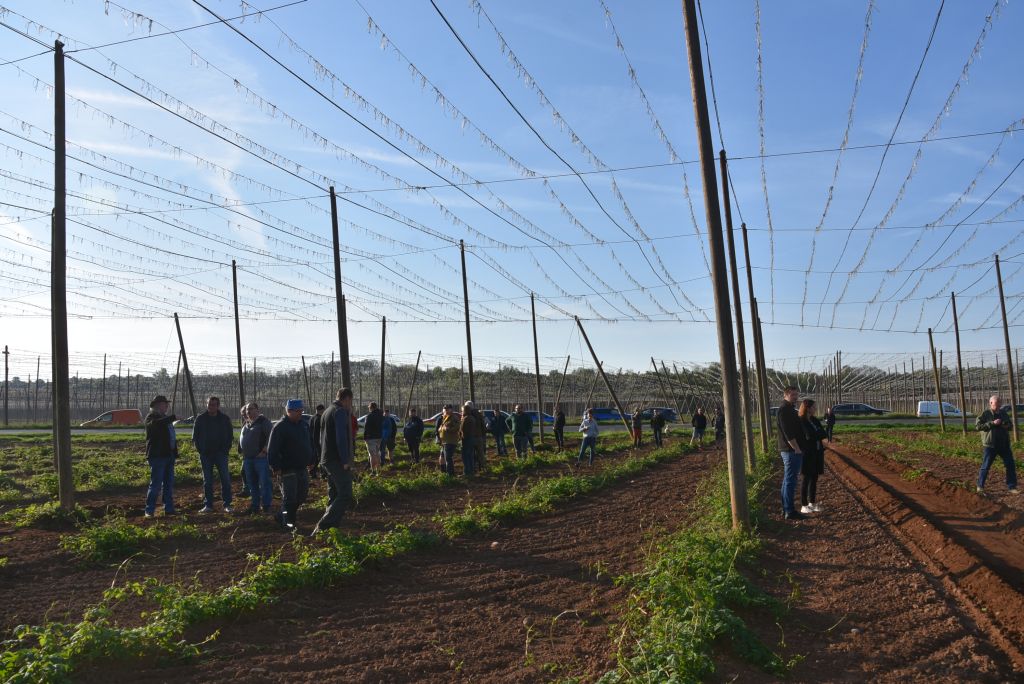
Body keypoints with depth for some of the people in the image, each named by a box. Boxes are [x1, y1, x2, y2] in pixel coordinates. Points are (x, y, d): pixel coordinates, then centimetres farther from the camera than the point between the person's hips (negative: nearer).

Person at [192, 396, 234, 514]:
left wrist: (226, 449, -1)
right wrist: (199, 449, 1)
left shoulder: (225, 418, 3)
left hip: (221, 454, -1)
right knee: (207, 481, 6)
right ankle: (208, 505, 13)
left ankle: (227, 505, 1)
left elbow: (230, 435, 10)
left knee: (225, 479, -6)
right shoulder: (200, 418, 3)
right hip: (206, 454, 1)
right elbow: (195, 435, 10)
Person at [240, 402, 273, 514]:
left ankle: (266, 506, 0)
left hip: (261, 458, -7)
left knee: (265, 482, -6)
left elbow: (271, 437, -14)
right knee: (252, 483, 11)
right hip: (248, 459, 7)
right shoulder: (245, 424, 17)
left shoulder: (264, 422, -6)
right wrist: (243, 454, 18)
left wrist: (264, 451, -16)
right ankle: (255, 506, 19)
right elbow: (241, 439, 28)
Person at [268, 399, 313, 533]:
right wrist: (276, 467, -19)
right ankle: (287, 523, 13)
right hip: (288, 470, -8)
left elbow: (308, 445, 24)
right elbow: (273, 450, -15)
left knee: (301, 497, 12)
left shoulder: (303, 425, 13)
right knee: (289, 498, -2)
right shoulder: (280, 427, -11)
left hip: (302, 469, 8)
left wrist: (310, 461, 19)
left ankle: (282, 517, 28)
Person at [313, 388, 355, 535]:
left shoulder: (327, 412, 20)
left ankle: (330, 529, 14)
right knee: (345, 496, -12)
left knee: (334, 497, 14)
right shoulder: (341, 412, -11)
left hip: (326, 460, 10)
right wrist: (345, 461, -19)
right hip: (338, 461, -10)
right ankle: (322, 527, -20)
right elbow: (341, 437, -21)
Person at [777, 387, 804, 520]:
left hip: (789, 450, 11)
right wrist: (797, 449, -20)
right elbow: (788, 433, -23)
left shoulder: (789, 409, 17)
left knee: (787, 480, 14)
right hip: (791, 451, -11)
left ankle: (786, 509, 20)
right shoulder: (784, 410, -16)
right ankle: (789, 511, -4)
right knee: (790, 481, -7)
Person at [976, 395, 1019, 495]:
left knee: (1011, 466, 6)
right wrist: (992, 423, -21)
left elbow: (1010, 424, 21)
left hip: (1004, 445, 5)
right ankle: (980, 486, 15)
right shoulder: (985, 414, -8)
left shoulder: (1004, 413, 9)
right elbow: (977, 426, -15)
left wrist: (1007, 426, -3)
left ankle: (1011, 487, 17)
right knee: (985, 466, 1)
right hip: (990, 445, -5)